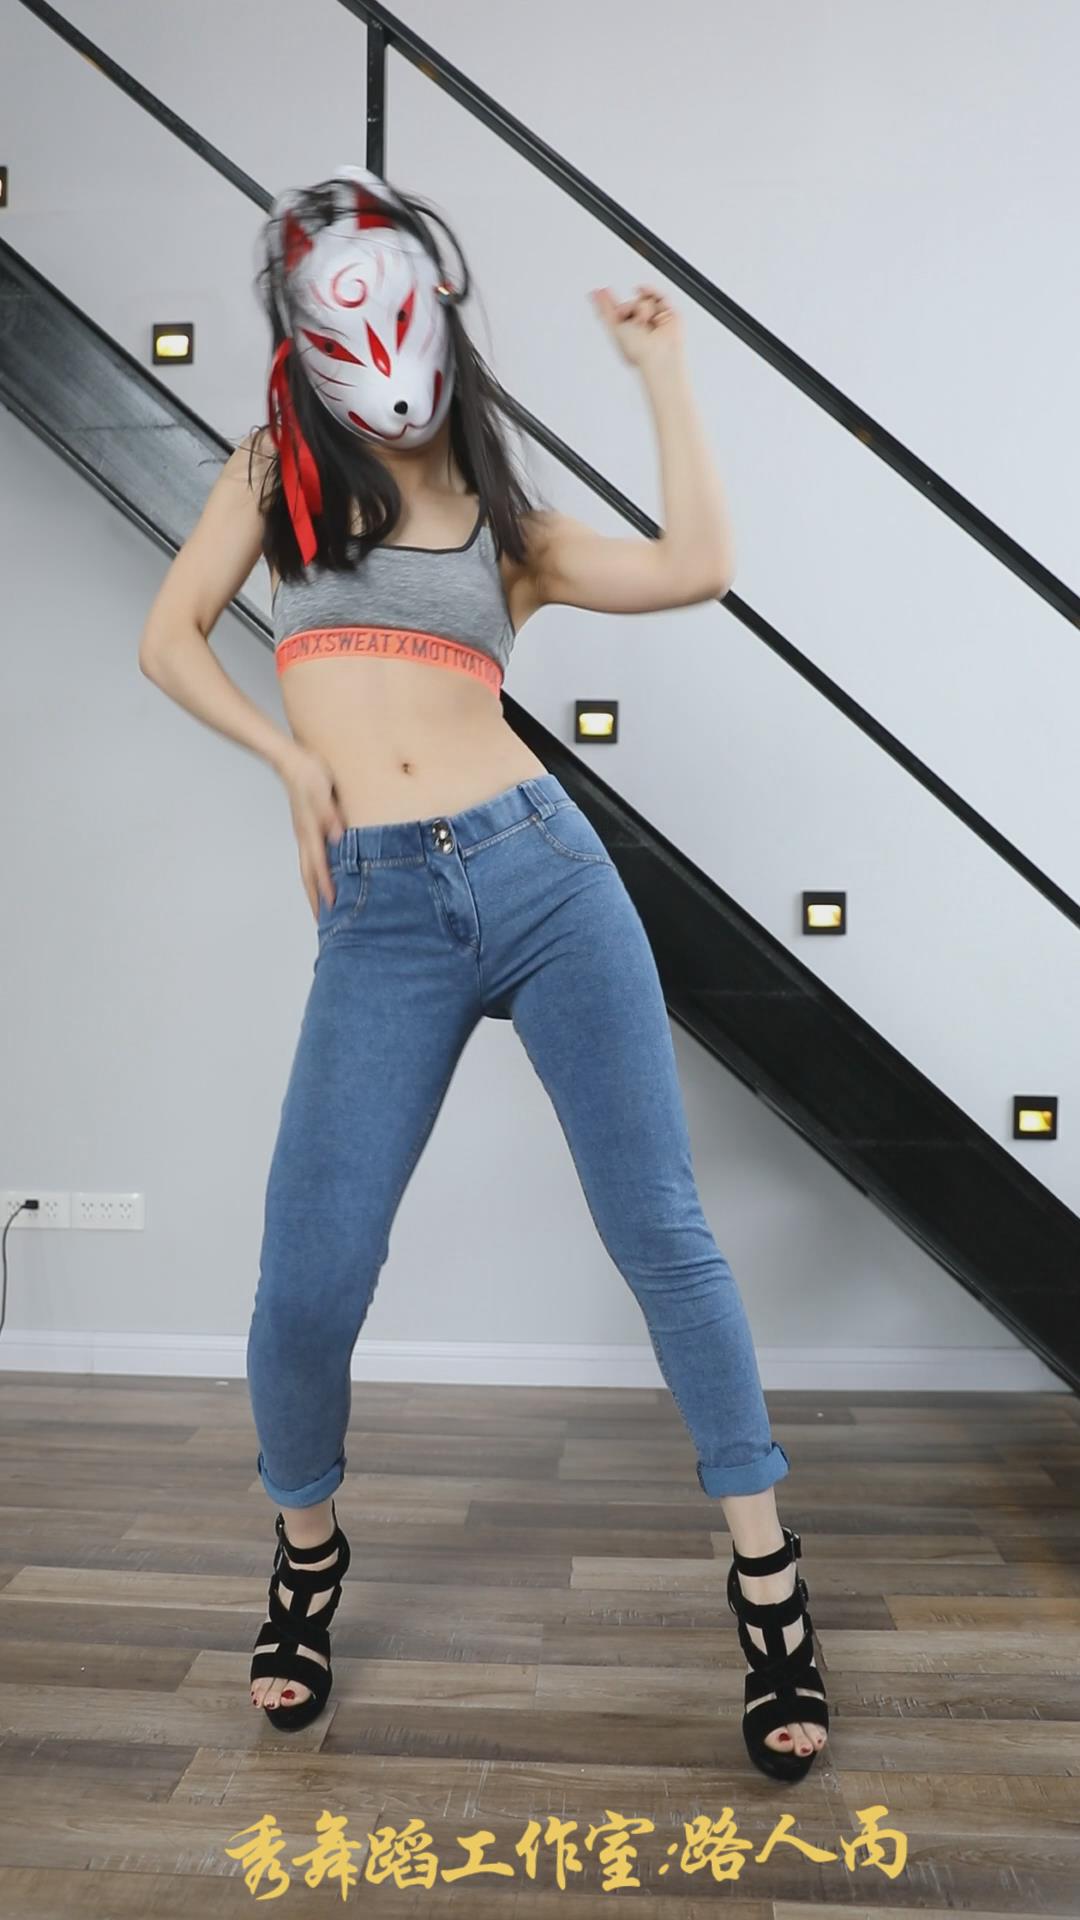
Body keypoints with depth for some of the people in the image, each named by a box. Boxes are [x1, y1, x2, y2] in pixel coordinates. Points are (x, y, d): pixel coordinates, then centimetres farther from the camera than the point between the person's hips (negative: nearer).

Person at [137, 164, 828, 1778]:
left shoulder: (510, 522, 17)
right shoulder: (276, 471, 18)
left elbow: (697, 569, 3)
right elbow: (169, 639, 14)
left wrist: (662, 371, 11)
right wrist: (294, 755, 0)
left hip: (545, 870, 1)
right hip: (379, 920, 0)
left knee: (662, 1235, -1)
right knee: (307, 1284, -5)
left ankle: (770, 1587, 15)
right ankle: (306, 1557, 26)